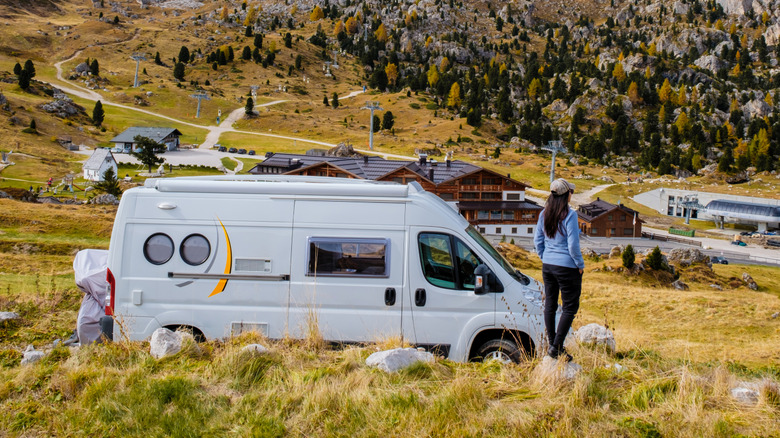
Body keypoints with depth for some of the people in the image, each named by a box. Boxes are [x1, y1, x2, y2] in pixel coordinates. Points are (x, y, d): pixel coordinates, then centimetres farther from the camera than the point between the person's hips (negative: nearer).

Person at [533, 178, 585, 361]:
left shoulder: (544, 214, 3)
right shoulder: (569, 215, -16)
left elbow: (537, 241, 9)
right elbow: (573, 245, -17)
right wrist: (580, 265, -4)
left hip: (548, 265, 7)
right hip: (567, 267, -6)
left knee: (550, 304, 15)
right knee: (570, 307, 4)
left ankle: (552, 344, 21)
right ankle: (557, 346, 0)